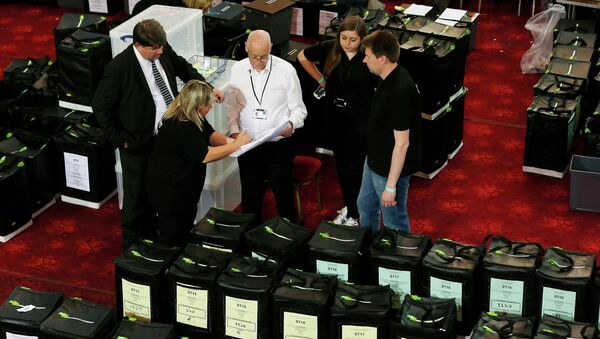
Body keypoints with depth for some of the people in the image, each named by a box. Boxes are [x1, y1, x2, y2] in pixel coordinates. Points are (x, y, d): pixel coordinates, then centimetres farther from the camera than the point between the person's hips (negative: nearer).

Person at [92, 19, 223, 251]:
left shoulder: (163, 51, -8)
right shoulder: (119, 68, -25)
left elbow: (183, 68, 14)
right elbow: (100, 107, -17)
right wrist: (119, 139, -15)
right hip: (138, 144, -6)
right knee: (136, 194, 11)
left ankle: (151, 234, 43)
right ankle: (133, 246, 30)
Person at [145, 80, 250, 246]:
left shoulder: (193, 118, -2)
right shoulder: (181, 127, -31)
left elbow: (210, 134, 9)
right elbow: (205, 156, -30)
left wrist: (228, 140, -11)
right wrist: (236, 145, -22)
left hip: (185, 186, 10)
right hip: (169, 190, -10)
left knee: (184, 232, 22)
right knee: (172, 237, 5)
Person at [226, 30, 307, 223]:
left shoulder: (286, 70, -10)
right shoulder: (237, 70, -2)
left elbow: (298, 108, -3)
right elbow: (232, 107, 9)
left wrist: (291, 124, -22)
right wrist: (234, 131, -6)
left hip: (279, 144, -2)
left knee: (283, 195, 7)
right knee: (250, 197, 14)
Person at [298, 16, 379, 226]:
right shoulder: (330, 49, -8)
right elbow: (303, 57, 10)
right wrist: (321, 81, 8)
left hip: (361, 120, -4)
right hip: (335, 116, 5)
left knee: (355, 167, 2)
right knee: (341, 162, 17)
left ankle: (353, 215, 14)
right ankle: (348, 205, 35)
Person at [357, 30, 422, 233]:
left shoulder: (400, 91, -31)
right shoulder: (389, 79, -2)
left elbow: (402, 143, -28)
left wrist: (391, 186, -23)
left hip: (391, 169, -10)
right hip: (374, 162, 10)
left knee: (394, 223, 8)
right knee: (365, 206, 28)